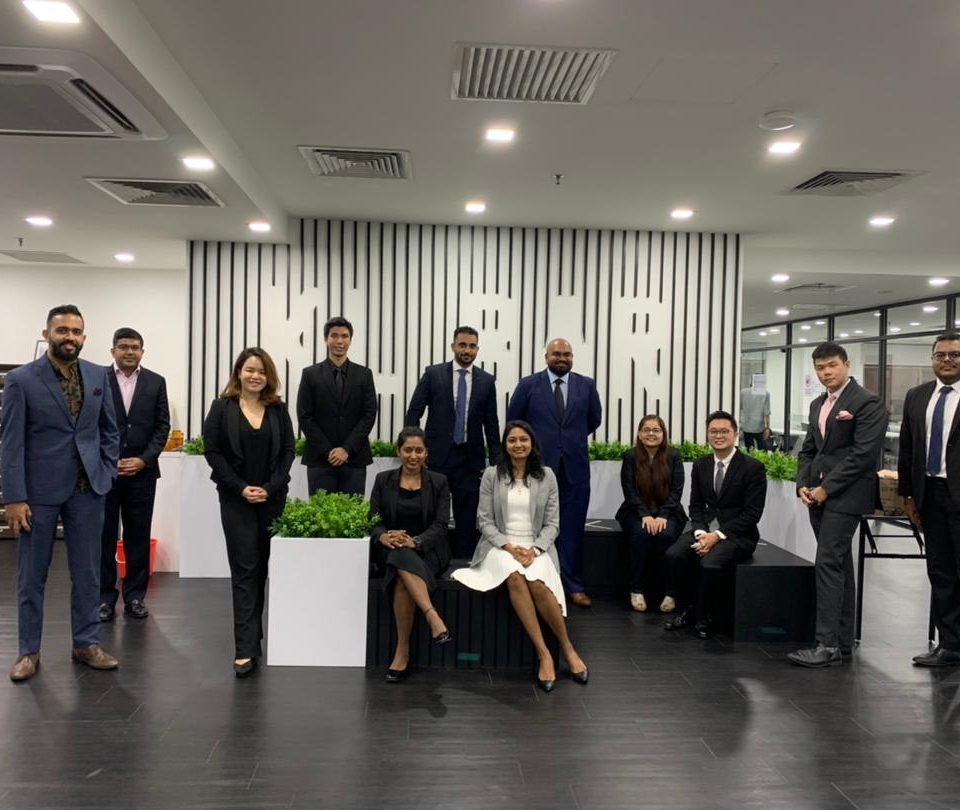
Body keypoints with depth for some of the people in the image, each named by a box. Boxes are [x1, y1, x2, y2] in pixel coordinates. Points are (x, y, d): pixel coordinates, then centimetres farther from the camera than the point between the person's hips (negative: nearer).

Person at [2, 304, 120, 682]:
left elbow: (109, 429, 12)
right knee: (32, 574, 9)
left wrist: (106, 474, 5)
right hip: (40, 489, -3)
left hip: (87, 488, 3)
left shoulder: (98, 375, 5)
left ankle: (87, 643, 22)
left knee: (87, 571, 10)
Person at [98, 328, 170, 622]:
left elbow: (162, 426, 3)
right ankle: (105, 596, 15)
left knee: (138, 536, 6)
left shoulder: (156, 382, 6)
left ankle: (135, 596, 16)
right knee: (104, 534, 5)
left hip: (142, 470, 1)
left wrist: (144, 460, -7)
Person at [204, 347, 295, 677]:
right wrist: (241, 488, -11)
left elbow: (288, 451, 4)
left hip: (272, 498, 3)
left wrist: (270, 488, -8)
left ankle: (252, 637, 23)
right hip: (236, 499, -2)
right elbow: (212, 451, -4)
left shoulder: (278, 409, 6)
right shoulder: (222, 407, 0)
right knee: (245, 570, -4)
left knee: (262, 568, 8)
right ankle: (246, 648, -4)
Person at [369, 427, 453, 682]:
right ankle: (434, 618, -44)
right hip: (390, 551, 1)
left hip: (427, 550, -1)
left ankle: (402, 654, -30)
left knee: (403, 579, -33)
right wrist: (384, 536, -20)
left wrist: (414, 541, -22)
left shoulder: (438, 483, 6)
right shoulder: (383, 480, 10)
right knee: (404, 560, -36)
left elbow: (440, 525, -3)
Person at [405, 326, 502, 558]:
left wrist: (495, 461, 4)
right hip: (437, 455, -1)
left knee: (467, 519, 4)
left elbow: (491, 423, 8)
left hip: (470, 460, 2)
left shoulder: (487, 380, 6)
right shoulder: (433, 374, 2)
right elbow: (413, 412, 2)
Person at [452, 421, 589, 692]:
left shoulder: (546, 475, 6)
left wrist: (534, 550, -13)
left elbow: (552, 523, 4)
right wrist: (509, 547, -13)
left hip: (536, 547, 0)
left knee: (537, 583, -33)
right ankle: (544, 654, -28)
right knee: (515, 577, -35)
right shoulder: (491, 475, 4)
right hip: (500, 545, 0)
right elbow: (485, 521, 2)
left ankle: (567, 648, -13)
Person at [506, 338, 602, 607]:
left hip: (575, 467, 2)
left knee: (572, 529, 5)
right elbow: (513, 420, 9)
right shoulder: (528, 385, 1)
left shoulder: (586, 385, 6)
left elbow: (594, 419, 17)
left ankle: (573, 586, 14)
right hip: (539, 465, -1)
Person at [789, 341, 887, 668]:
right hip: (819, 495, 8)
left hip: (845, 496, -8)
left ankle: (828, 644, -7)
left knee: (828, 564, -12)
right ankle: (843, 641, 18)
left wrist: (826, 488, -14)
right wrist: (803, 485, 2)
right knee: (839, 566, 11)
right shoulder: (818, 404, 17)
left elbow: (863, 454, -15)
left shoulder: (867, 403, -7)